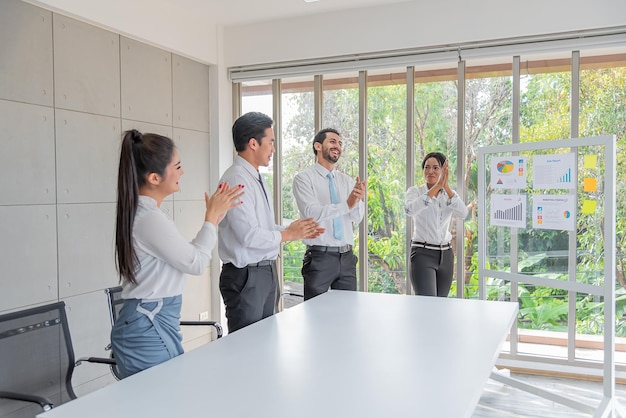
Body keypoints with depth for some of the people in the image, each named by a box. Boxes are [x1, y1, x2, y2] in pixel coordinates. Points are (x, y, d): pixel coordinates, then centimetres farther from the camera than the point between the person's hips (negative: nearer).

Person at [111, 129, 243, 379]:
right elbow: (196, 263, -12)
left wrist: (214, 218, 11)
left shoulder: (143, 212, 8)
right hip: (150, 329, -9)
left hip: (150, 323, 9)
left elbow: (185, 253, 13)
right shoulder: (150, 218, -21)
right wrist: (211, 218, -1)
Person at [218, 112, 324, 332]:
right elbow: (249, 235, -24)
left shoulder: (257, 178, 12)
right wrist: (288, 234, -12)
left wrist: (297, 230, 6)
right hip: (246, 275, -9)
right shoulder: (237, 179, -18)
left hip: (267, 271, 9)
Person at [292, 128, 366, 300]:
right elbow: (311, 212, -18)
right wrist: (346, 204, -28)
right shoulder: (304, 178, -3)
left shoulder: (347, 180, 11)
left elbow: (356, 217, 1)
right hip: (319, 257, -4)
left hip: (346, 257, 5)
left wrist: (358, 200, -20)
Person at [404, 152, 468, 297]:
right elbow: (410, 210, -26)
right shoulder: (415, 191, -2)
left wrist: (446, 186, -21)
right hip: (422, 254, -5)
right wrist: (437, 186, -27)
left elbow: (463, 213, -12)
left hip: (445, 255, 5)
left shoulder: (450, 194, 9)